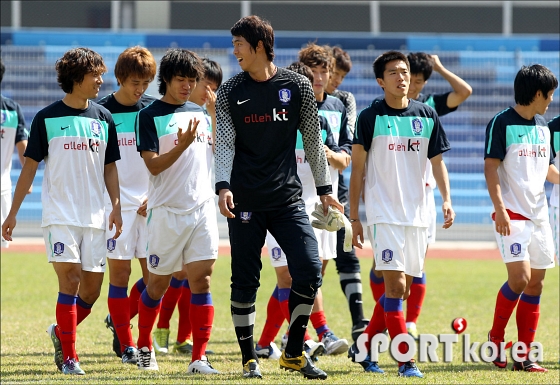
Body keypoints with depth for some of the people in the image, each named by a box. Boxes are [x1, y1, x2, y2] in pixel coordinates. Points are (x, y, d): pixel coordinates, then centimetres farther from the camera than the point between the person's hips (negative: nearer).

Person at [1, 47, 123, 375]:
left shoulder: (103, 118, 8)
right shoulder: (47, 118, -2)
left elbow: (110, 167, 14)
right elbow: (30, 166, 2)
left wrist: (116, 206, 2)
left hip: (94, 216, 4)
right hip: (60, 214, -4)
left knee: (92, 289, 3)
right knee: (70, 279, -13)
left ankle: (60, 332, 29)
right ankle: (69, 357, -7)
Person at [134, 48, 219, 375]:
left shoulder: (200, 113, 12)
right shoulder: (150, 116, -4)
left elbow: (218, 154, 16)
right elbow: (154, 165, -11)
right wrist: (182, 145, -26)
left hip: (202, 207, 3)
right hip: (167, 210, -3)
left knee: (201, 278, -6)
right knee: (159, 282, 7)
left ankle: (199, 358, -7)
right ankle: (144, 348, 27)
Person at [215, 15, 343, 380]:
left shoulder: (298, 86, 4)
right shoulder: (230, 92, 3)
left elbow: (313, 141, 10)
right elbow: (225, 143, -1)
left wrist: (324, 188, 9)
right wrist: (223, 186, -17)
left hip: (288, 199, 0)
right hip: (245, 203, 0)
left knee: (309, 271, -11)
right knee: (245, 281, 0)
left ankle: (294, 353, 3)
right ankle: (249, 359, 12)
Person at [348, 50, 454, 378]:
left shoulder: (427, 115, 6)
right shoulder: (370, 117, -4)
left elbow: (438, 161, 11)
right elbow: (358, 170, 0)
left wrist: (447, 200, -5)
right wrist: (354, 218, -3)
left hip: (417, 213, 5)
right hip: (384, 213, -5)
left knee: (402, 289, 9)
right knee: (395, 285, -12)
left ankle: (364, 347, 24)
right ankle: (406, 361, -10)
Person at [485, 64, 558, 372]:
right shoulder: (501, 123, -7)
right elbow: (490, 167, -11)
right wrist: (499, 208, -19)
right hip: (512, 215, -7)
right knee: (520, 279, -16)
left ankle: (523, 354, 9)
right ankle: (495, 338, 4)